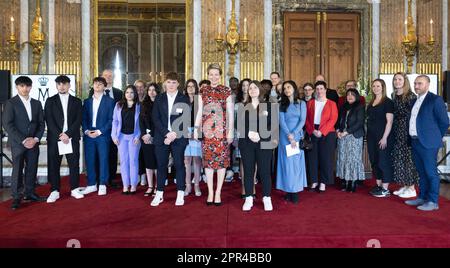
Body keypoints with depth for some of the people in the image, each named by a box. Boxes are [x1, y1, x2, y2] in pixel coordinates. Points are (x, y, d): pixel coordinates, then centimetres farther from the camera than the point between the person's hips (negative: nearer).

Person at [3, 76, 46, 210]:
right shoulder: (10, 103, -1)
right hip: (17, 143, -4)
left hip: (33, 142, 4)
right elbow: (7, 124, -8)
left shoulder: (36, 103, 12)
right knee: (17, 169, -1)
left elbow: (41, 123, 10)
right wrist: (23, 140, -13)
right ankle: (16, 197, 8)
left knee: (32, 168, 7)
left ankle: (30, 193, 17)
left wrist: (35, 139, -5)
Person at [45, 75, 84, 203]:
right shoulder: (50, 101, 8)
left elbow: (78, 120, 0)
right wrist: (59, 135, -12)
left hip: (72, 138, 0)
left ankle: (74, 189, 14)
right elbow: (49, 120, -1)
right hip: (54, 138, 0)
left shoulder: (77, 101, 10)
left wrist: (67, 134, -11)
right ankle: (55, 191, 11)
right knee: (53, 165, 2)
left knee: (74, 164, 3)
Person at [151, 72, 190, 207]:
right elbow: (155, 118, 1)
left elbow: (186, 119, -3)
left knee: (179, 164, 1)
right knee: (161, 165, 5)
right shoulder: (159, 98, 9)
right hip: (161, 137, 2)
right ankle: (159, 194, 15)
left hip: (179, 137, -2)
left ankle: (180, 194, 11)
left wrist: (174, 134, -13)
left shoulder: (184, 99, 4)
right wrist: (166, 133, -11)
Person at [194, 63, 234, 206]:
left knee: (222, 160, 0)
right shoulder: (203, 91, 9)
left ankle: (218, 192, 11)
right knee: (208, 160, 4)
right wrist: (196, 128, 3)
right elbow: (199, 111, 10)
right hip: (207, 130, 2)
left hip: (222, 130, -2)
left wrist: (230, 131, -5)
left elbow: (231, 113, 1)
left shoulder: (226, 91, 3)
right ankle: (210, 192, 14)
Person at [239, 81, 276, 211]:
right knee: (248, 171, 4)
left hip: (264, 143, -1)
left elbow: (272, 124, 1)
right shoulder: (242, 106, 11)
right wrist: (249, 133, -14)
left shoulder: (268, 105, 7)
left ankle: (267, 198, 11)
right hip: (246, 143, 1)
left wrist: (260, 135, -13)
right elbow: (239, 124, 3)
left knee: (264, 171, 0)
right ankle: (249, 198, 12)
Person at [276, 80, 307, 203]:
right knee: (287, 162, 0)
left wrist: (294, 134, -15)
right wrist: (289, 136, -15)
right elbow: (281, 121, -3)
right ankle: (288, 190, 4)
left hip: (297, 135, 0)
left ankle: (296, 191, 4)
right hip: (285, 136, 0)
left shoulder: (301, 103, 7)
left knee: (297, 162, 0)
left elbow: (302, 120, -3)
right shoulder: (282, 105, 8)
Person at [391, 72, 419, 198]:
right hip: (397, 131, 7)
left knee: (408, 157, -2)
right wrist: (393, 130, 9)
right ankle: (404, 186, 20)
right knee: (398, 158, 9)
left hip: (407, 131, -7)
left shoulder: (410, 96, -8)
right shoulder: (394, 96, 11)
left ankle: (412, 188, 8)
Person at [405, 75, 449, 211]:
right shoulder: (415, 101, 15)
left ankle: (433, 202, 8)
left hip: (428, 143, -7)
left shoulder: (435, 100, -8)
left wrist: (436, 137, 0)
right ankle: (422, 197, 25)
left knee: (431, 173, -1)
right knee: (421, 172, 15)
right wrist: (413, 139, 12)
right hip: (415, 142, 8)